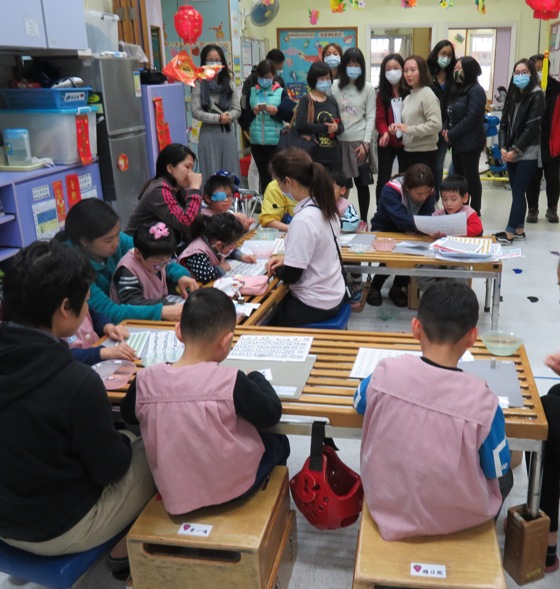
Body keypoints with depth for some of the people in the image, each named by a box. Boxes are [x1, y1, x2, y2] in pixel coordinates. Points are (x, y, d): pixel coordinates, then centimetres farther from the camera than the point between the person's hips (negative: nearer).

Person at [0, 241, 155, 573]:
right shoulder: (78, 383, -33)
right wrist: (124, 443, 2)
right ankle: (126, 552, 25)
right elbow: (109, 469, -19)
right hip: (57, 532, -6)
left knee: (125, 440, 21)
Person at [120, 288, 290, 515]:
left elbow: (127, 415, 4)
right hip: (232, 486, -4)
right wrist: (257, 377, 3)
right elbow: (272, 415, -14)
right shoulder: (230, 381, -27)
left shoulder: (146, 379, -16)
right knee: (278, 442, 26)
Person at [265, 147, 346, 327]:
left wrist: (276, 269, -1)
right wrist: (286, 259, 4)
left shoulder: (303, 220, -27)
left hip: (315, 305, -8)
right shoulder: (324, 205, -1)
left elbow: (291, 276, -21)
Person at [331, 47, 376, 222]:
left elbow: (371, 117, 0)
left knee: (361, 182, 5)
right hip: (339, 140, 1)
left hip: (360, 141, -1)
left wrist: (366, 142, -8)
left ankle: (363, 220, 16)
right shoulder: (335, 86, 4)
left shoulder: (368, 89, 3)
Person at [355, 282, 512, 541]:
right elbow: (497, 471, -9)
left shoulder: (386, 372, -20)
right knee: (504, 478, 29)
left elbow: (359, 404, 3)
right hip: (457, 516, -2)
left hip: (386, 504, 3)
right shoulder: (482, 400, -27)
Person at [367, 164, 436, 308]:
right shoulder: (391, 190, -30)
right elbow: (401, 219, -42)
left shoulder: (428, 192, -14)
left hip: (409, 234, 4)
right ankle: (374, 288, -5)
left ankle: (397, 287, -2)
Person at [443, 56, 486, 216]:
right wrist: (447, 130, -1)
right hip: (458, 141, 9)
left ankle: (475, 212, 8)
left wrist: (451, 134, -17)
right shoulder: (460, 89, 15)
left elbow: (471, 118, -20)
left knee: (471, 177, -1)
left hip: (470, 142, -9)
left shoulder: (476, 91, -13)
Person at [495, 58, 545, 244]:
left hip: (527, 153, -6)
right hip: (511, 153, 6)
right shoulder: (512, 95, 14)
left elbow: (532, 127, -13)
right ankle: (519, 230, 17)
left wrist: (515, 150, -15)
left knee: (518, 193, -7)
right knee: (517, 192, 10)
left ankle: (509, 233, -6)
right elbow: (504, 123, 9)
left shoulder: (537, 95, -6)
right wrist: (503, 147, -4)